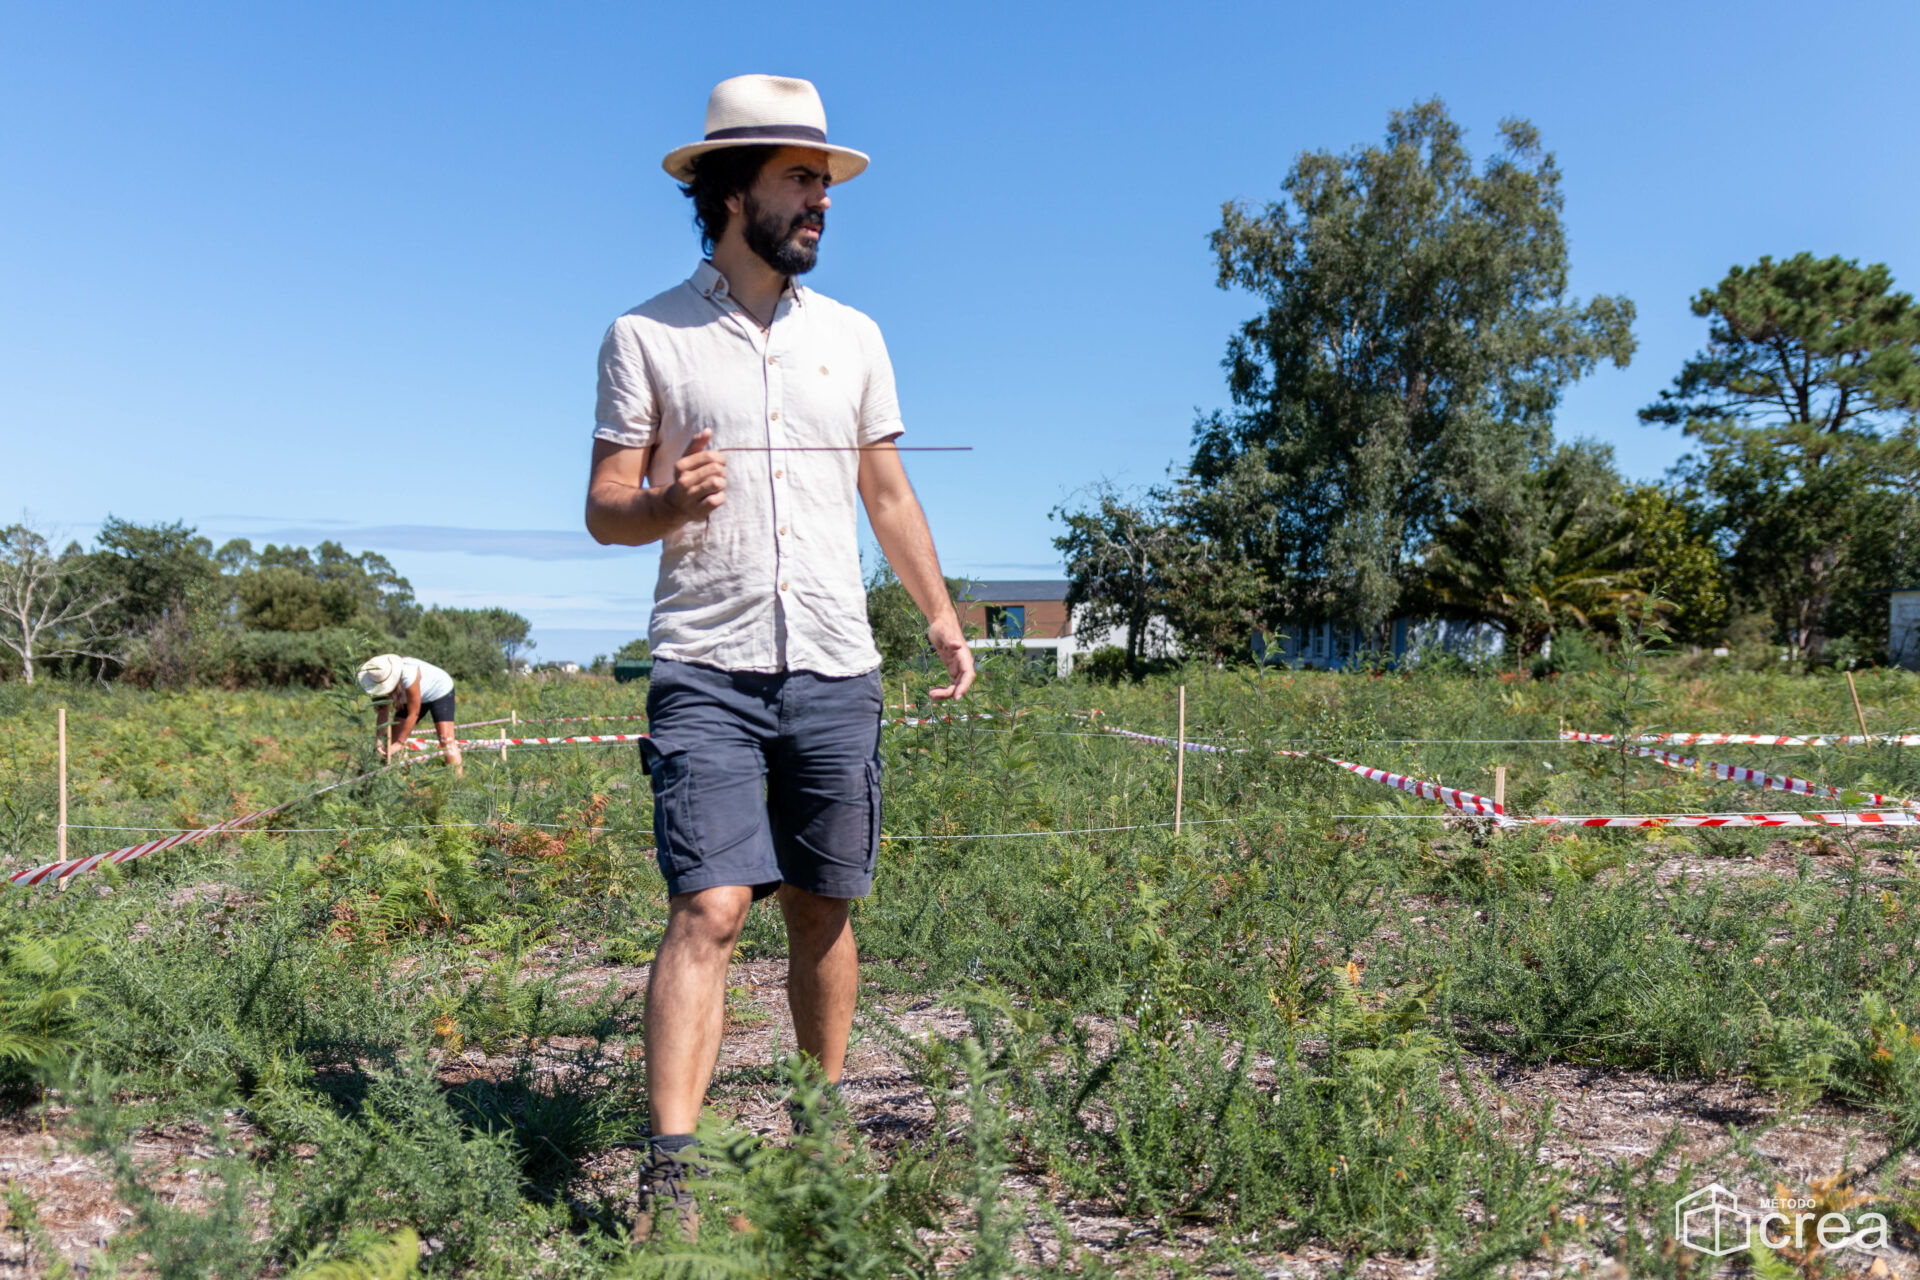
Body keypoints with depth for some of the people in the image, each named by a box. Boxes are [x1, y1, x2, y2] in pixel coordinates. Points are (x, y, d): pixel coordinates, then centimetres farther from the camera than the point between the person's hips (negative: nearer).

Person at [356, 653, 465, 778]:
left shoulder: (409, 675, -40)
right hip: (410, 697, 7)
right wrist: (378, 738, -24)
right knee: (394, 739, -3)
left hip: (439, 691, -7)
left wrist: (400, 743, -28)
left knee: (446, 739, -20)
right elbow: (384, 711, -14)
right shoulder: (381, 679, -21)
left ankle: (458, 777, -23)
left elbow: (413, 714, -32)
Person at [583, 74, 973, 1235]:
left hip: (837, 671, 3)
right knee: (709, 909, -12)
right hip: (707, 671, -3)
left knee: (824, 909, 10)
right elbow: (605, 510, 1)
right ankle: (668, 1172, -4)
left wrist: (942, 615, 9)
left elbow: (889, 495, 17)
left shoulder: (852, 337, 12)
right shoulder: (645, 336, 2)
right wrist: (666, 504, -21)